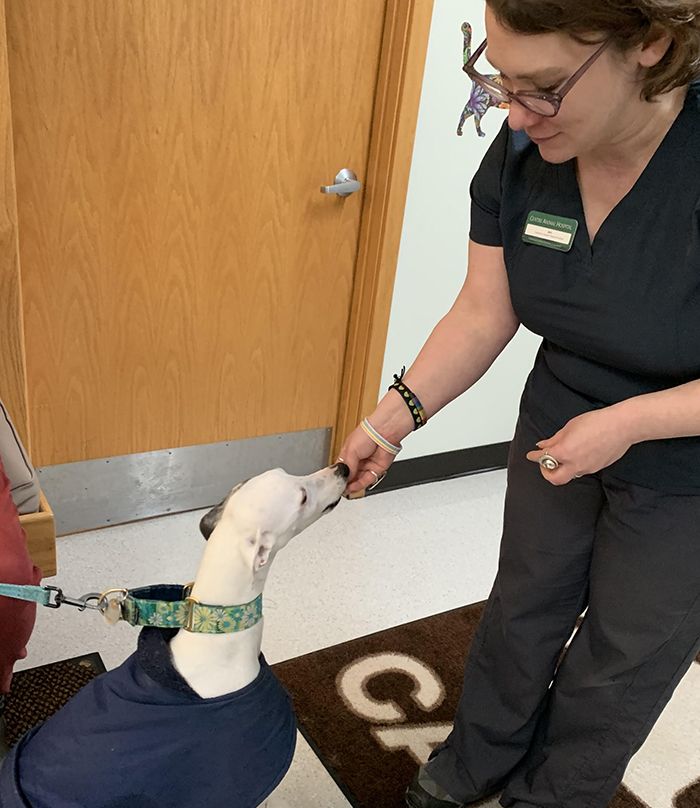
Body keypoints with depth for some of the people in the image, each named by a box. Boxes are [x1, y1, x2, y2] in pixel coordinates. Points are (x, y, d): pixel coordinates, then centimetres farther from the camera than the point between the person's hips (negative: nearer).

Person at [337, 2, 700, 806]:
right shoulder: (521, 153, -15)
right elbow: (483, 313, -8)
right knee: (523, 609, 23)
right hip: (557, 430, 5)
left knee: (617, 665, 17)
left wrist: (629, 422, -28)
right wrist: (394, 415, -13)